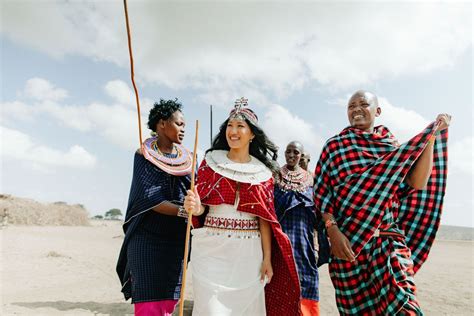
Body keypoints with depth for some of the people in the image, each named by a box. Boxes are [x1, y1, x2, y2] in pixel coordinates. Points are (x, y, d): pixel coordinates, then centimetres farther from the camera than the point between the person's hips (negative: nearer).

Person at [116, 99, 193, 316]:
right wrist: (184, 211, -27)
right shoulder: (143, 155, -4)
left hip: (176, 239, 4)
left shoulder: (187, 158, 7)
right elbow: (150, 198, -15)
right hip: (147, 237, -3)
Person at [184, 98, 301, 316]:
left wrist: (267, 258, 0)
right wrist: (195, 206, -22)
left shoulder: (263, 172, 4)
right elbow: (202, 206, 1)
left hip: (248, 253, 1)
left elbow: (265, 218, 3)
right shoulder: (211, 161, 3)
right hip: (212, 249, -1)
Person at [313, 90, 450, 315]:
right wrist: (333, 230, -13)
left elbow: (417, 183, -2)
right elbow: (321, 191, -1)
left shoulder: (393, 147, 12)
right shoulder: (335, 145, 5)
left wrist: (433, 135, -2)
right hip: (348, 239, -1)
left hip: (389, 239, 2)